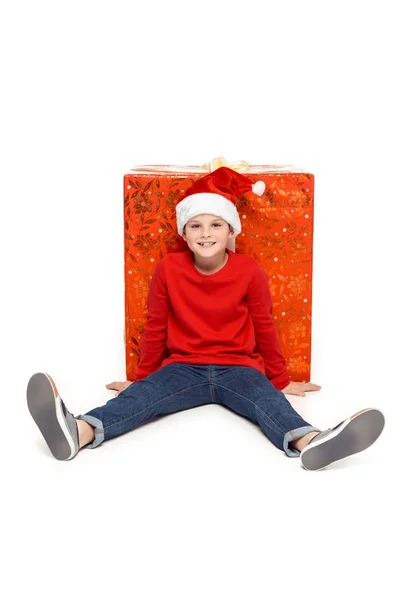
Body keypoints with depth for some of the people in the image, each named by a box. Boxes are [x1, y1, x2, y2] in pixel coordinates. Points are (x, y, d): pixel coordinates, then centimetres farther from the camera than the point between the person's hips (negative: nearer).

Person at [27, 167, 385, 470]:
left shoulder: (250, 271, -5)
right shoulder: (169, 269, -3)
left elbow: (264, 327, 6)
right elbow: (155, 328, 8)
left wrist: (281, 381, 14)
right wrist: (141, 376, 17)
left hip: (238, 368, 0)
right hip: (183, 367, 1)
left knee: (268, 399, -31)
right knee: (142, 394, -28)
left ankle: (307, 442, -63)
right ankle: (79, 432, -55)